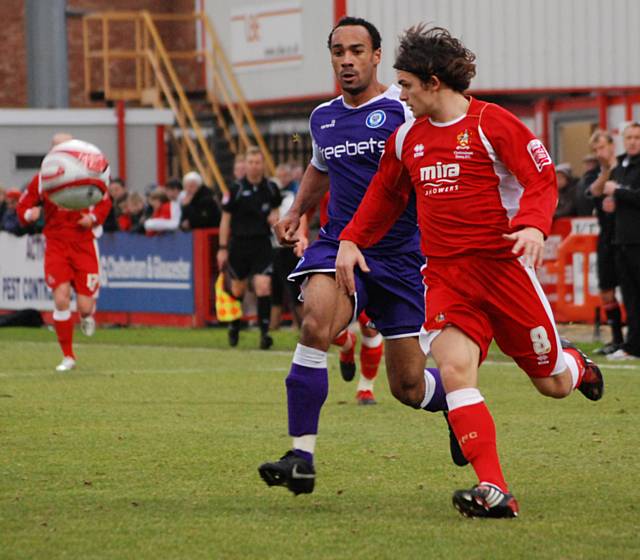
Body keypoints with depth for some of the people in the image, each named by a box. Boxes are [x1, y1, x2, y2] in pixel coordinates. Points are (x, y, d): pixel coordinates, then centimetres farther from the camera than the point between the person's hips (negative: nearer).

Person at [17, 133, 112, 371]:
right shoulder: (41, 180, 0)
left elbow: (105, 202, 12)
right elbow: (23, 207, 6)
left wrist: (93, 217, -8)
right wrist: (30, 214, -17)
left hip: (84, 244, 0)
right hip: (56, 246, 0)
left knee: (85, 306, -7)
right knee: (61, 299, -15)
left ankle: (87, 316, 35)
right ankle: (67, 356, -1)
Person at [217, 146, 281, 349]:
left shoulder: (271, 188, 1)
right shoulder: (236, 189, -5)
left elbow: (276, 208, 20)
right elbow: (225, 219, 0)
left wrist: (275, 216, -5)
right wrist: (222, 248, -2)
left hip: (262, 244, 0)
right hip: (239, 243, 0)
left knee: (263, 287, -14)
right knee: (238, 289, 12)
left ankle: (264, 332, -12)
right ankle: (234, 328, 34)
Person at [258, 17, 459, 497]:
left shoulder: (402, 112, -7)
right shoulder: (322, 119, 10)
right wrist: (296, 213, 21)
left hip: (401, 258, -3)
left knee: (409, 387, 3)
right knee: (315, 325, -29)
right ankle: (302, 456, -28)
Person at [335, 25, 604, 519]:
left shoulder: (492, 123, -7)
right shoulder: (407, 137, 10)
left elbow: (541, 179, -9)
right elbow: (385, 195, 25)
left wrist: (533, 225, -26)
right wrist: (351, 240, 14)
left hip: (504, 266, -4)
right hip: (445, 273, 4)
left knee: (553, 383, 6)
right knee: (454, 367, -22)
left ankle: (578, 367, 47)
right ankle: (493, 491, -25)